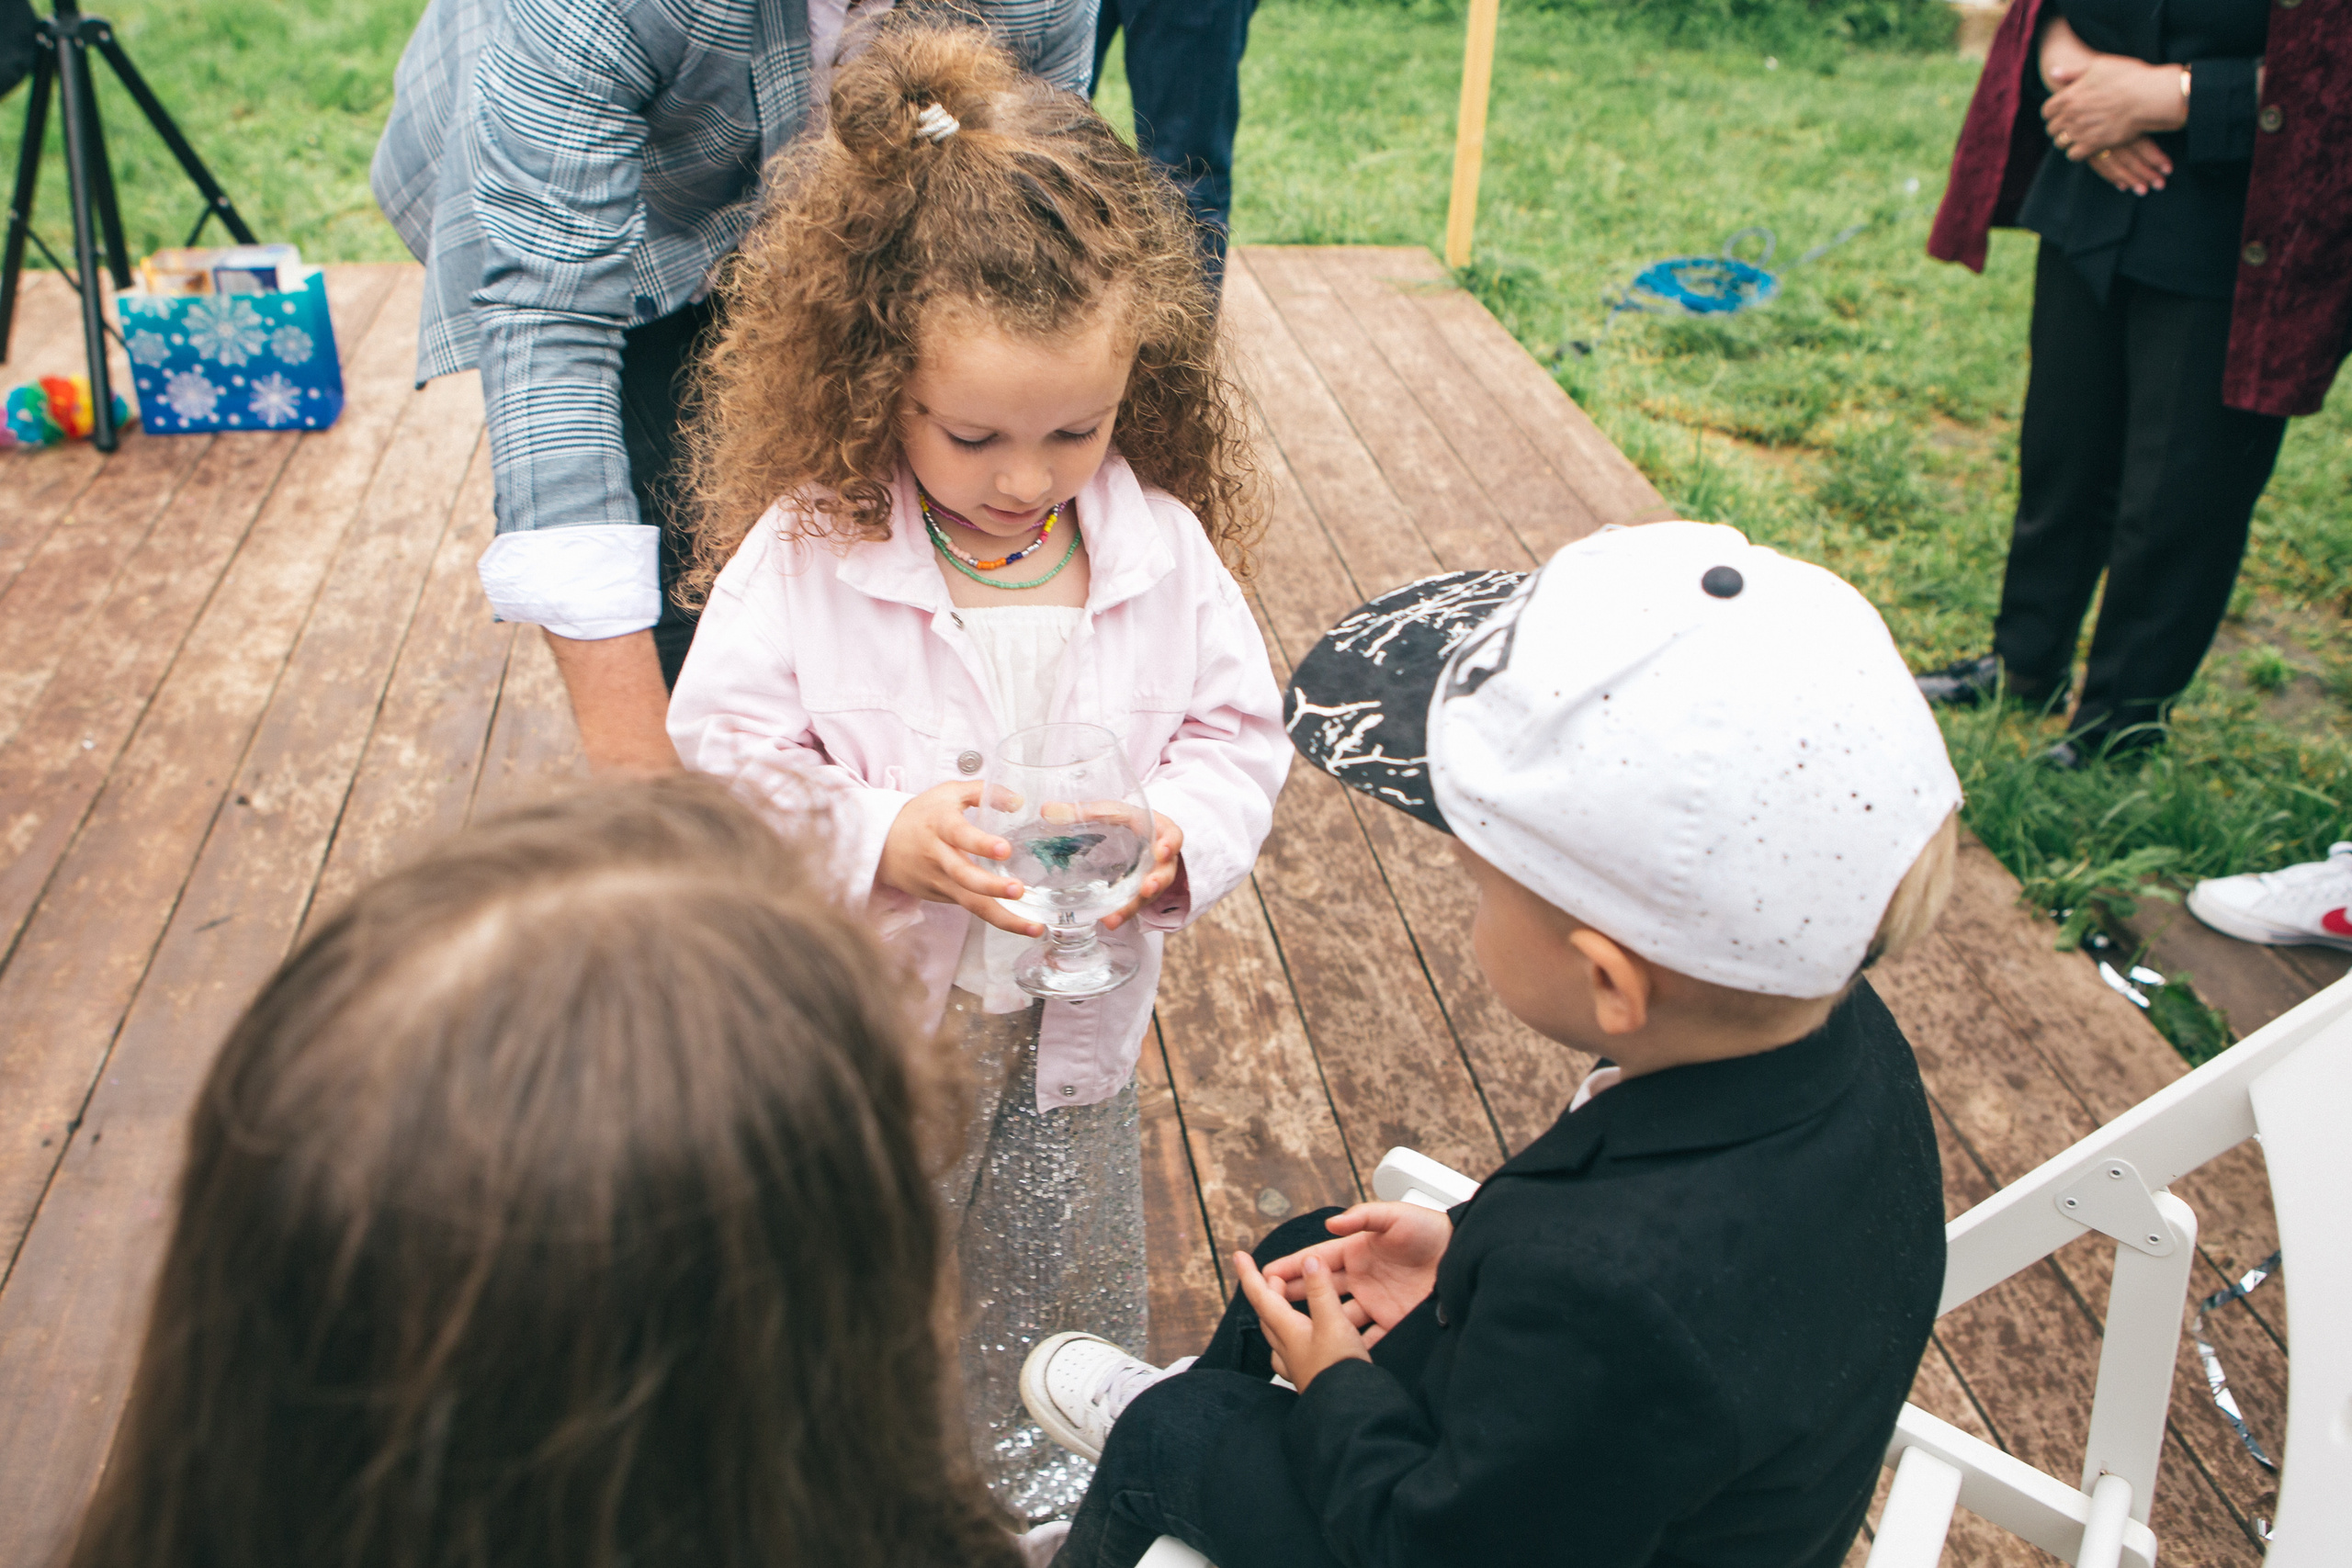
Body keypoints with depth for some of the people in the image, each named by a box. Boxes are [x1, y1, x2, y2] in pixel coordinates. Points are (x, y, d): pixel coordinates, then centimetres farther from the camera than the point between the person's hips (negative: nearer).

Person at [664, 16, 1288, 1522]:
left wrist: (1172, 833, -25)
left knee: (1063, 1303, 23)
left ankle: (1051, 1494, 51)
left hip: (1071, 1028, 2)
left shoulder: (1164, 550, -11)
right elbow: (723, 769, -16)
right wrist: (888, 838, -31)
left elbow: (1241, 736, -4)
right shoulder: (804, 553, -18)